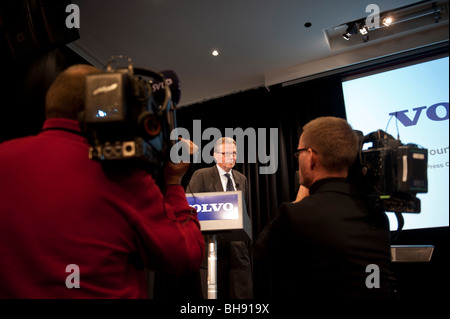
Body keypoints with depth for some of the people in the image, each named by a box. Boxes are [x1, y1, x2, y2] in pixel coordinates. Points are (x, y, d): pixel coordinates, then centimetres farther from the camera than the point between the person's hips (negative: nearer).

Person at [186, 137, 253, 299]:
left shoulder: (242, 179, 14)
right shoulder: (201, 176, -1)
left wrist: (248, 246, 17)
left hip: (238, 249, 4)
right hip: (212, 248, -4)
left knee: (244, 294, 4)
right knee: (215, 294, 6)